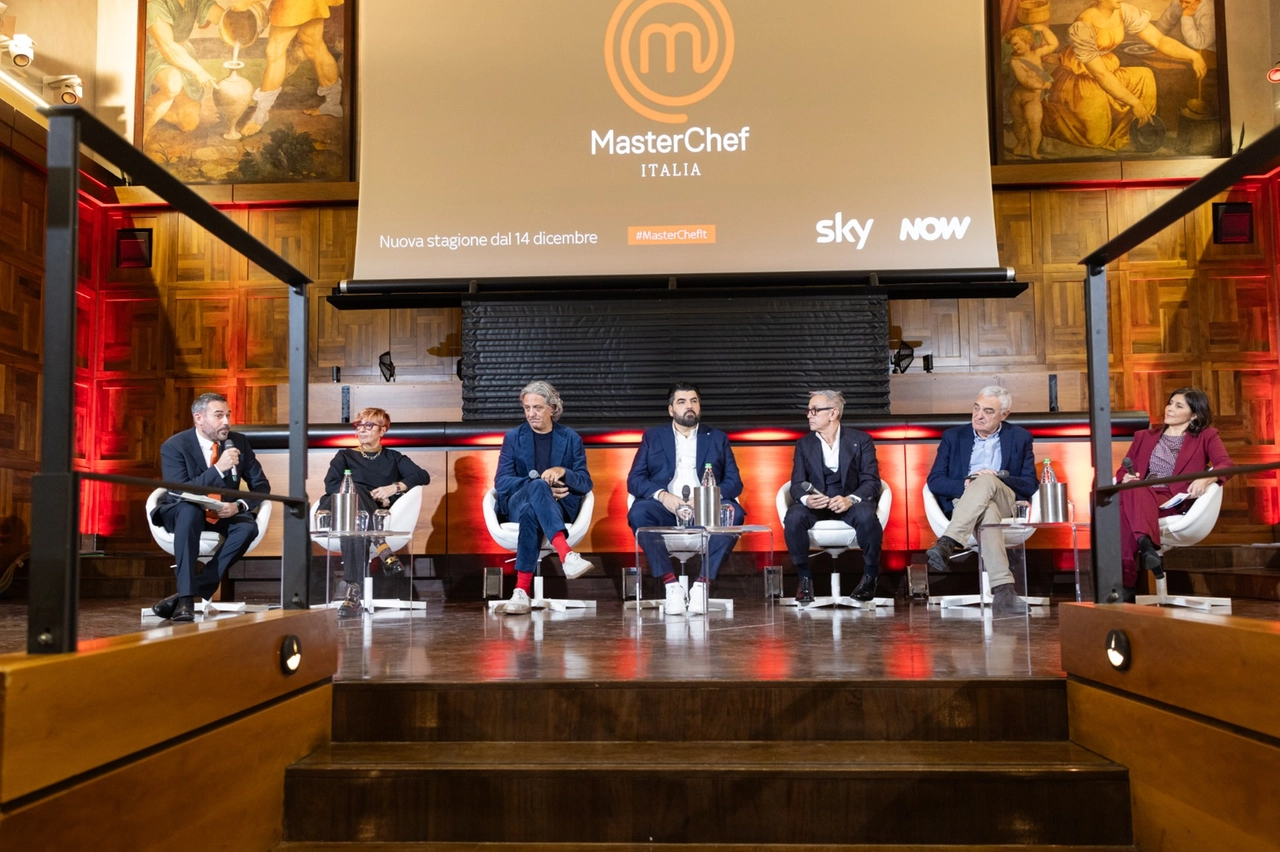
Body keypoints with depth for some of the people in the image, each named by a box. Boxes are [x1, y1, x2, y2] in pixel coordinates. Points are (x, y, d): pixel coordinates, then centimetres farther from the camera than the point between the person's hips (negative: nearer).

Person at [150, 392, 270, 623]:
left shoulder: (239, 442, -5)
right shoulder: (174, 447, -16)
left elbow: (261, 484, -1)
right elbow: (180, 493, -27)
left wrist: (239, 505, -21)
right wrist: (219, 468, -37)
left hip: (223, 513, 3)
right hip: (182, 512, -3)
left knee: (248, 526, -29)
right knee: (190, 510, -38)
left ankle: (198, 590, -28)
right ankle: (185, 597, -39)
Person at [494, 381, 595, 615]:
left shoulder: (571, 438, 10)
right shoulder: (513, 437, 10)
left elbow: (585, 483, 2)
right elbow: (501, 482, -1)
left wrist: (563, 472, -20)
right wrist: (540, 485, -16)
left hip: (557, 508, 0)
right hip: (516, 505, 0)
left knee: (530, 511, -38)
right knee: (537, 486, -37)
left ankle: (522, 590, -44)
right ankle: (566, 556, -54)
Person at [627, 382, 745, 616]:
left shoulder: (718, 438, 20)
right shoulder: (652, 436, 18)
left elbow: (734, 482, 9)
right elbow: (634, 480, 7)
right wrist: (661, 495, -14)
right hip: (666, 508, 0)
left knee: (734, 513, -31)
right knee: (638, 513, -32)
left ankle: (702, 583, -25)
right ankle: (671, 585, -28)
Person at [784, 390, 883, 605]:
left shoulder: (861, 440, 4)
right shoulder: (804, 444, 10)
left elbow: (871, 481, -5)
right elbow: (797, 484, 2)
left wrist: (850, 499, -26)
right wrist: (806, 499, -24)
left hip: (850, 503, -1)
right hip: (816, 504, 1)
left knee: (866, 516, -35)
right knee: (793, 517, -31)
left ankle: (869, 577, -12)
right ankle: (805, 578, -14)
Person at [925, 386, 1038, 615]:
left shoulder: (1020, 438, 15)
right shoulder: (953, 436, 16)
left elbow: (1031, 484, 7)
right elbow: (934, 481, 6)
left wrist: (998, 478, -12)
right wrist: (965, 484, -13)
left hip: (1006, 505, 0)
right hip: (963, 504, 0)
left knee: (986, 481, -36)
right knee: (988, 511, -38)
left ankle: (947, 544, -47)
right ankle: (1003, 590, -52)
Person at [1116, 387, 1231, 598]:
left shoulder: (1206, 436, 18)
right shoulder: (1145, 436, 29)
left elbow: (1225, 464, 0)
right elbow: (1123, 470, 24)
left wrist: (1206, 478, -23)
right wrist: (1126, 478, -2)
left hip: (1173, 502, -3)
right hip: (1138, 498, 3)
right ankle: (1147, 545, -62)